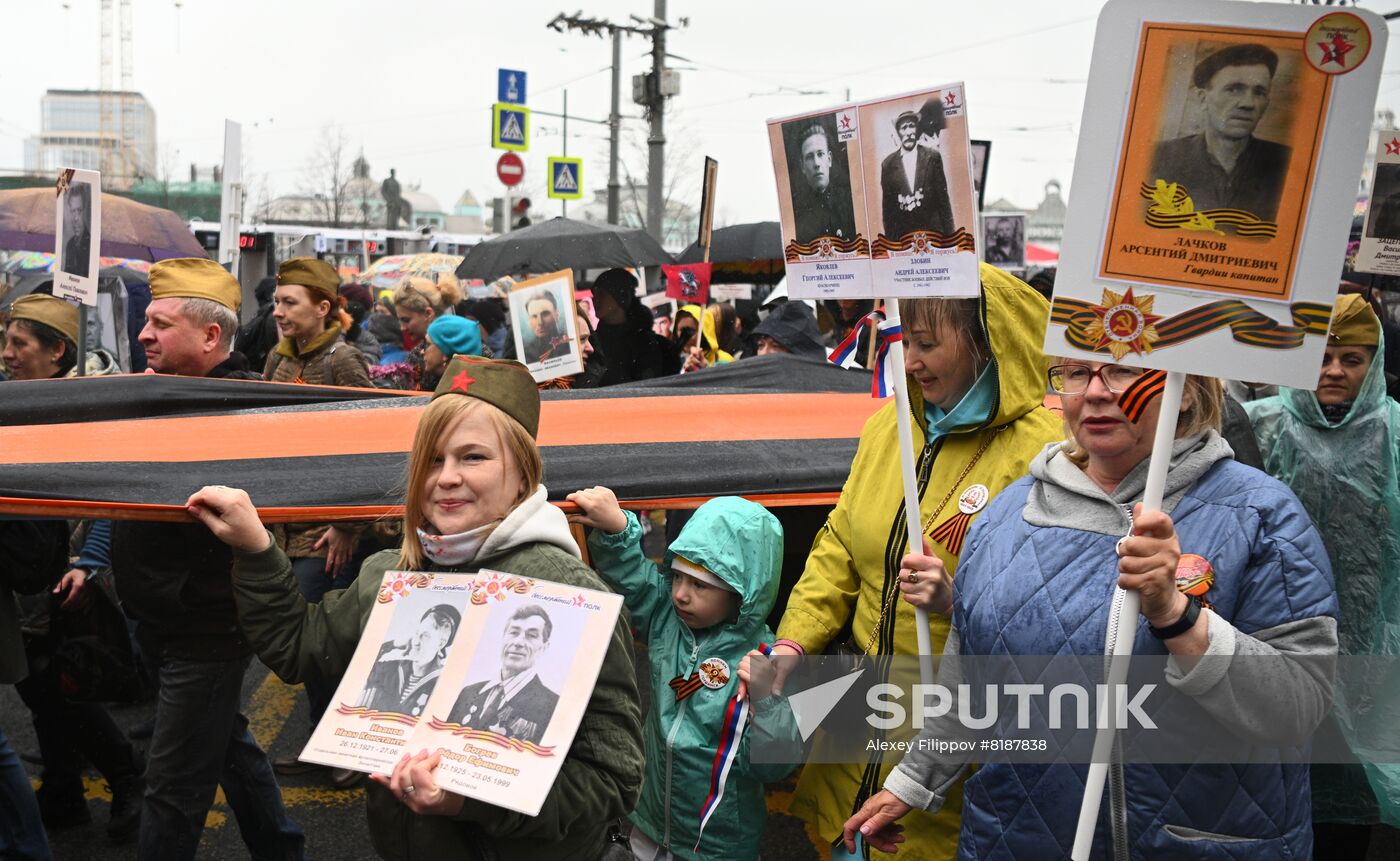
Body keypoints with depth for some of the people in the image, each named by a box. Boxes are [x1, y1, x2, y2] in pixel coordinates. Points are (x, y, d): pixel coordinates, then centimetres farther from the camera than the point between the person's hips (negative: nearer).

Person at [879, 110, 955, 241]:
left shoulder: (932, 156, 5)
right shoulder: (888, 164, 5)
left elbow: (943, 196, 5)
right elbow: (887, 205, 8)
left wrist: (949, 233, 2)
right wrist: (890, 239, 5)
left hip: (933, 230, 0)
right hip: (903, 234, 0)